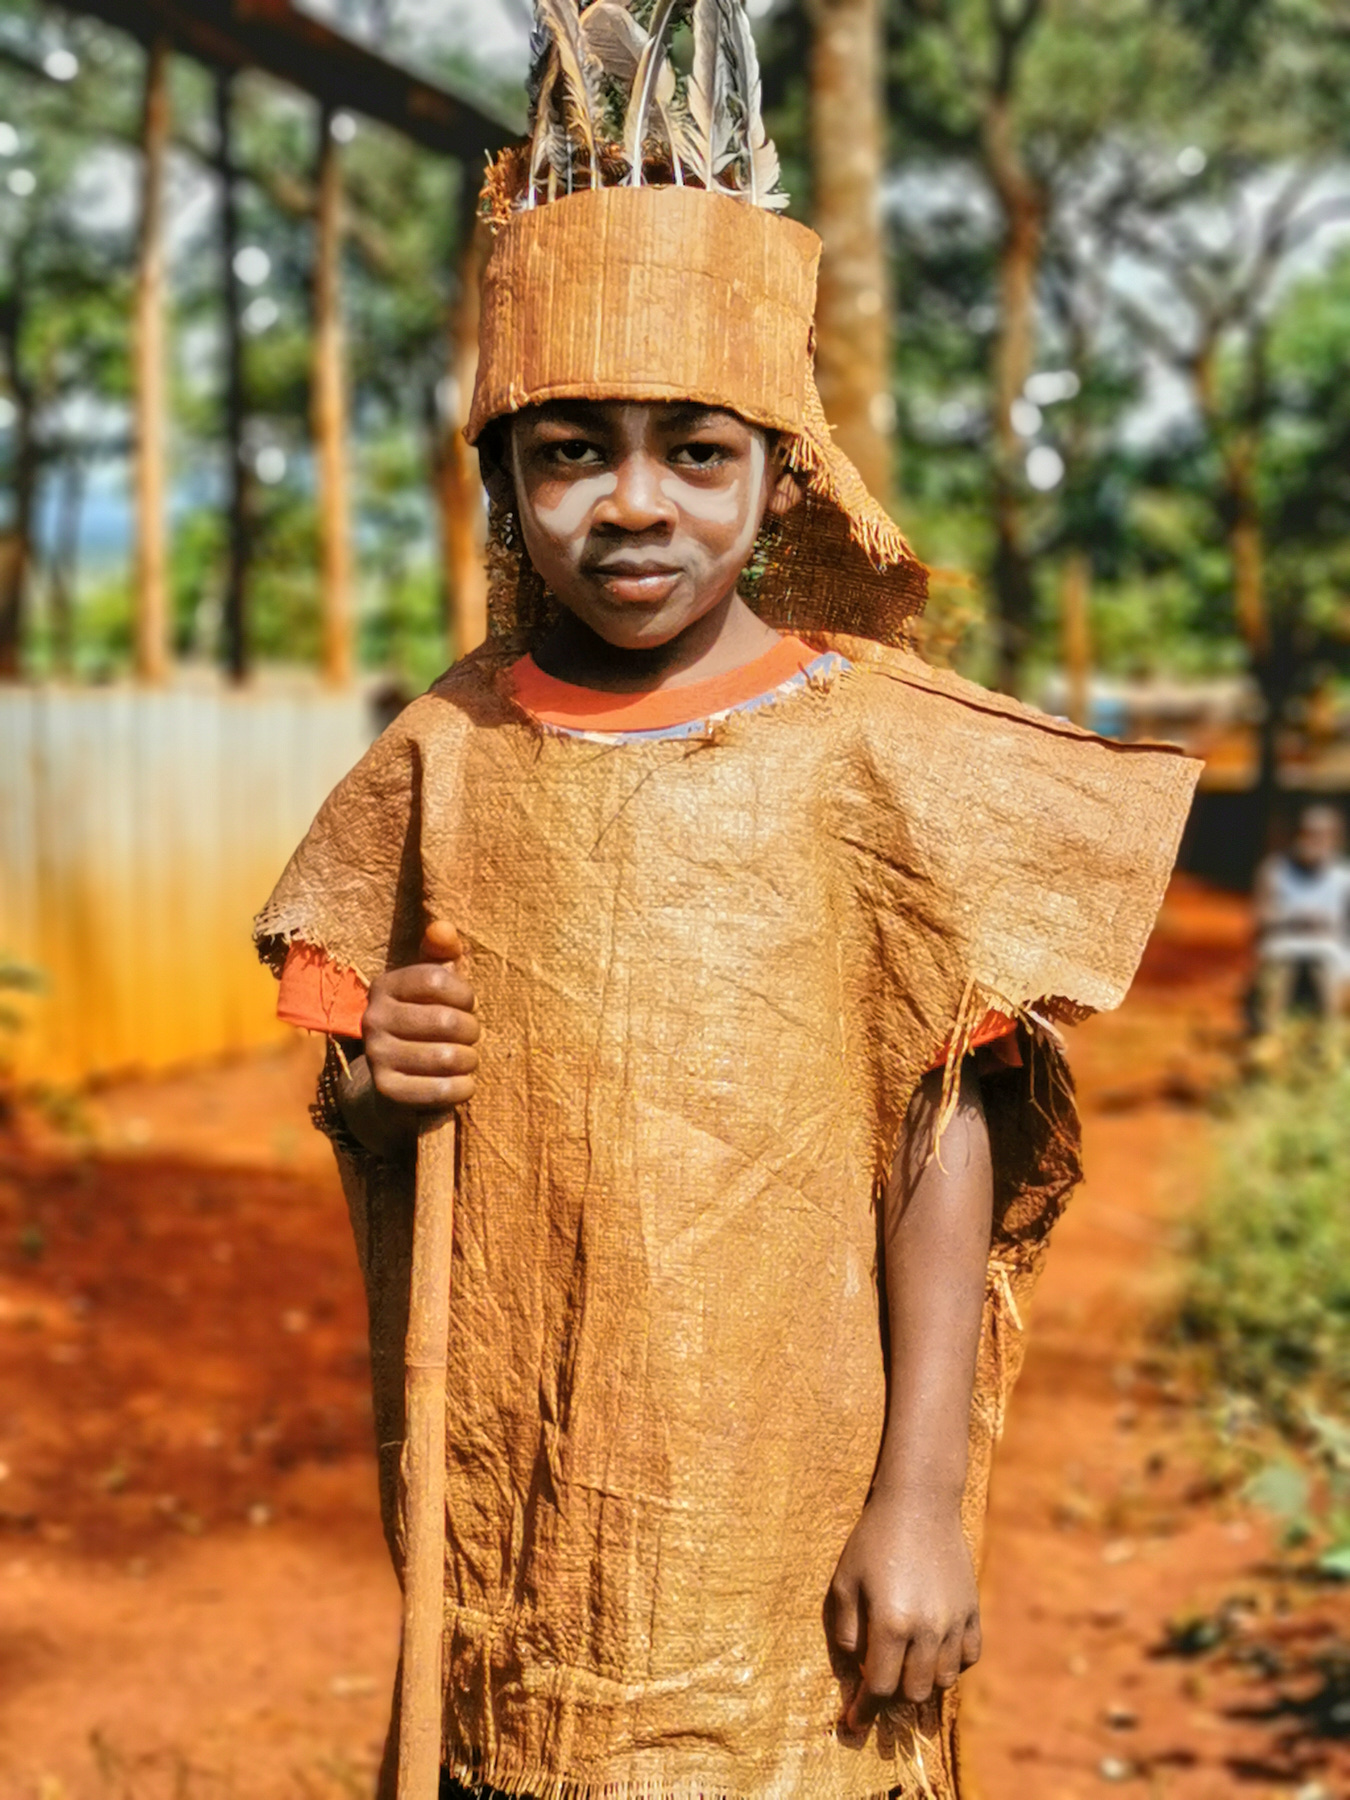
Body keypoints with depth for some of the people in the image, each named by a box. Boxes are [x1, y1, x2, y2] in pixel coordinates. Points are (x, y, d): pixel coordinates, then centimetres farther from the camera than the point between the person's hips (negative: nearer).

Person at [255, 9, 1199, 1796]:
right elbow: (383, 1168, 11)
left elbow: (943, 1148, -6)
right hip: (513, 1497, 3)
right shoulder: (446, 760, 2)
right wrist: (371, 1098, -11)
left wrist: (925, 1496, -8)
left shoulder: (876, 753, -7)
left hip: (788, 1500, -2)